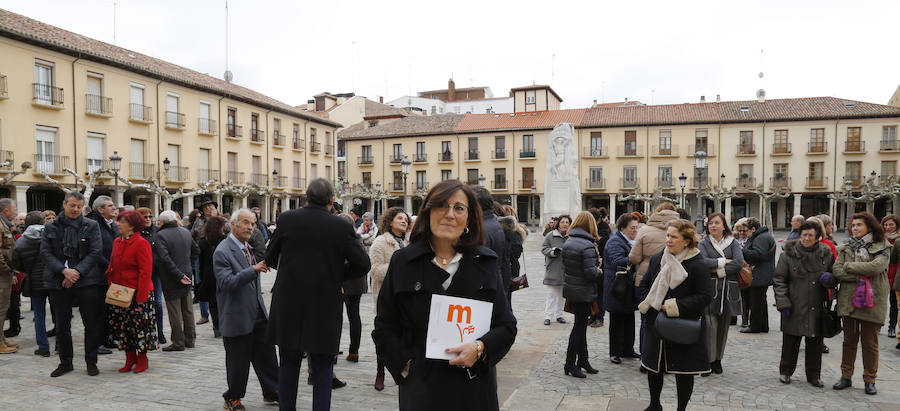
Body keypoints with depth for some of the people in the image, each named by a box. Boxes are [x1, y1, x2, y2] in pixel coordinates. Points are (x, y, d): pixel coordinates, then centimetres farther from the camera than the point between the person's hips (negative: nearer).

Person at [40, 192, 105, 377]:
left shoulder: (91, 226, 2)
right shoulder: (51, 227, 7)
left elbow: (95, 252, -5)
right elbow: (45, 252, -1)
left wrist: (77, 272, -14)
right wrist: (64, 271, -14)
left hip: (86, 280, -2)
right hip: (59, 282, 2)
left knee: (91, 324, 2)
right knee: (62, 325, 11)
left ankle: (91, 362, 14)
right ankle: (65, 362, 25)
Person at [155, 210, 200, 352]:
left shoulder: (161, 235, -14)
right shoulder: (186, 232, 5)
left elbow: (164, 258, -23)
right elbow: (196, 251, 13)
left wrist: (179, 275, -19)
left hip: (171, 280, -6)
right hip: (187, 275, 6)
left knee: (175, 312, 2)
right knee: (188, 310, 14)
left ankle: (178, 342, 8)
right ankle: (190, 339, 23)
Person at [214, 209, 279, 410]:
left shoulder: (247, 247, 11)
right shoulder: (222, 252, -16)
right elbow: (228, 283, -25)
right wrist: (254, 269, -32)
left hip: (257, 314, 8)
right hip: (237, 317, -7)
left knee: (266, 353, 13)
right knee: (238, 361, 6)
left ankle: (272, 391, 26)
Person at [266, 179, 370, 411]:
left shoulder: (287, 219, -5)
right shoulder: (342, 227, -9)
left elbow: (270, 258, 7)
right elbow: (363, 264, -7)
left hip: (289, 304, 2)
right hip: (325, 307, -1)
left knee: (289, 365, 16)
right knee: (323, 369, 10)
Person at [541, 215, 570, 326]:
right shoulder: (550, 236, -1)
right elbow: (544, 249, 0)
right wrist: (552, 251, -18)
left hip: (566, 270, 2)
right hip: (553, 270, -2)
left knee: (562, 294, 13)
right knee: (551, 293, 0)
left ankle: (559, 315, 25)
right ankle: (548, 316, 7)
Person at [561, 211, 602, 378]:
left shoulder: (567, 242, 5)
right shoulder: (587, 246, -20)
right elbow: (590, 273, -22)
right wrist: (599, 270, -4)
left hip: (571, 289, 8)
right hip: (584, 292, -8)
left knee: (581, 325, 16)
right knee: (580, 326, 2)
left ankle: (583, 361, 25)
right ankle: (570, 364, 8)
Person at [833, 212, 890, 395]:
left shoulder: (881, 248, 1)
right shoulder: (845, 248, 9)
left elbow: (876, 267, -18)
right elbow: (837, 271, -3)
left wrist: (849, 266, -10)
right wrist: (861, 276, -14)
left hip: (872, 302, -2)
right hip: (849, 300, 2)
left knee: (870, 342, 5)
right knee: (849, 340, 10)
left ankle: (870, 380, 18)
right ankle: (846, 376, 18)